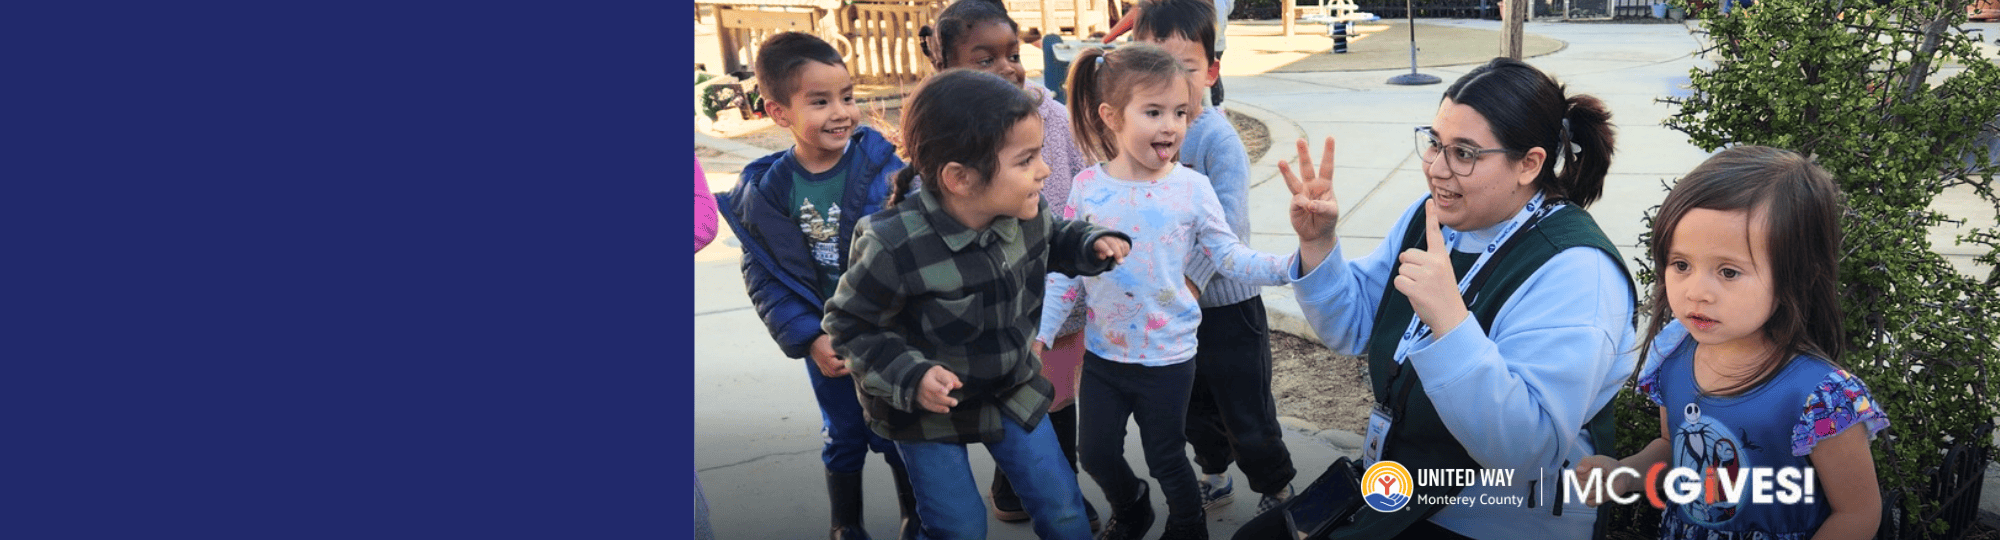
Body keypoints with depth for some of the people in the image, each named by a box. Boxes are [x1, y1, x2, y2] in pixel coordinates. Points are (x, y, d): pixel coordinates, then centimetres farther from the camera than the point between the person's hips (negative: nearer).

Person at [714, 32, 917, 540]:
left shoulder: (881, 164, -16)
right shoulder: (765, 190, -13)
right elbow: (762, 275, -6)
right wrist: (809, 339, -14)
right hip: (828, 344, 1)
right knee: (844, 439, 18)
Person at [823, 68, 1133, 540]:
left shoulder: (1026, 212, -15)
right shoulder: (893, 248, -32)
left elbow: (1051, 243, 10)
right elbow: (852, 325, -18)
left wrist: (1091, 244, -11)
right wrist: (910, 377, -30)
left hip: (1012, 389, 5)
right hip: (926, 409, -4)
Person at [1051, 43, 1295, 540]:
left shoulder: (1192, 188, -11)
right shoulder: (1087, 186, -7)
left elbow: (1231, 257, -6)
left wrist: (1290, 265, -21)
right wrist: (1041, 332, -2)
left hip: (1167, 358, -2)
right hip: (1102, 353, 2)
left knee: (1166, 460, 12)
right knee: (1096, 454, 15)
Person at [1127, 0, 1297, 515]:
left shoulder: (1218, 138, -20)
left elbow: (1229, 224, -25)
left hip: (1226, 302, -5)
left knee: (1247, 417, 7)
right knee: (1192, 407, 23)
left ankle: (1278, 493, 31)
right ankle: (1215, 476, 47)